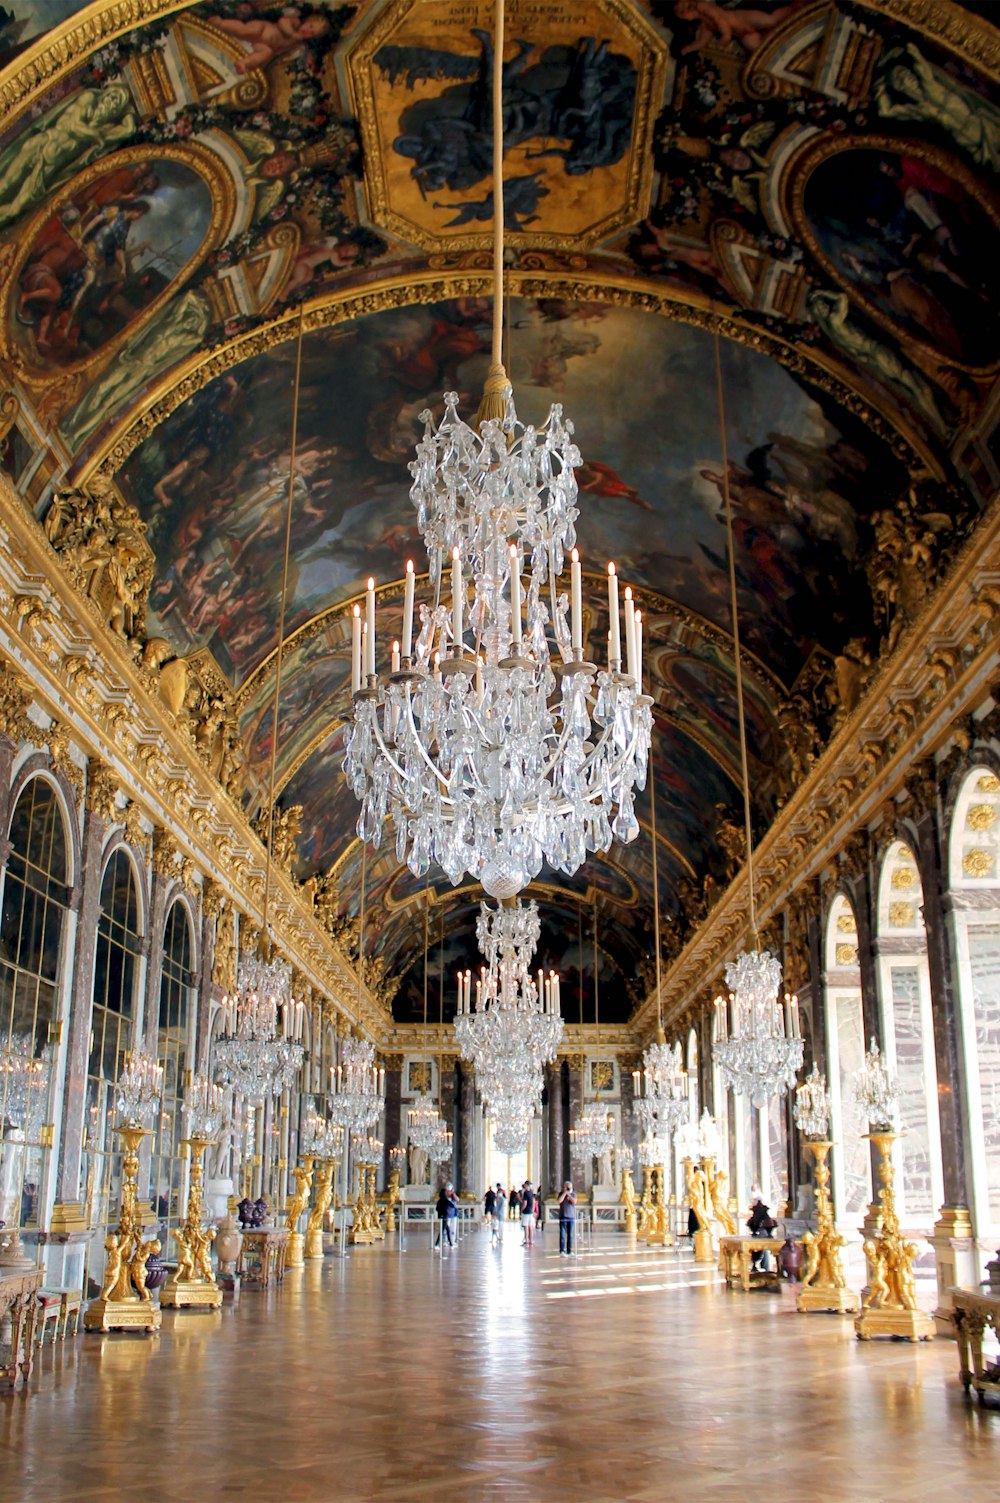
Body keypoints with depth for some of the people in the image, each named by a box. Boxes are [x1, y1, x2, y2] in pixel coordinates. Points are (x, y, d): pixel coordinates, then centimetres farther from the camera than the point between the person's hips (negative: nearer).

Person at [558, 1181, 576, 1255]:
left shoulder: (573, 1194, 9)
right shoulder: (561, 1194, 6)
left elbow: (574, 1201, -8)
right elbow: (559, 1201, -13)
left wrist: (569, 1194, -7)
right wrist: (565, 1193, -8)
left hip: (571, 1217, 2)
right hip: (563, 1217, -2)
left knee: (570, 1235, 3)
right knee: (562, 1234, -6)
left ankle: (569, 1250, 9)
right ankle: (562, 1250, -4)